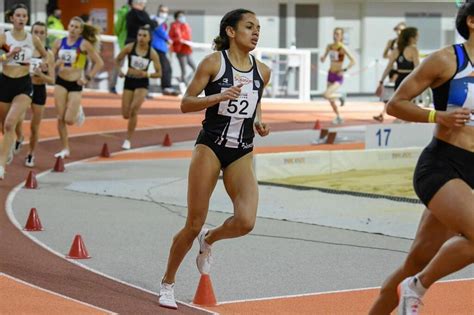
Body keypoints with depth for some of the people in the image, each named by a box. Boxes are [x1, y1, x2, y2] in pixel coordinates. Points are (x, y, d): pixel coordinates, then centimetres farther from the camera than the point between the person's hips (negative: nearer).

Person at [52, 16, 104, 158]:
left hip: (75, 84, -3)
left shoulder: (84, 44, -9)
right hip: (61, 82, 3)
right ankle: (65, 149, 12)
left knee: (69, 120, -7)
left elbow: (99, 63, -6)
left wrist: (88, 77, -10)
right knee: (60, 118, 0)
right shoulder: (59, 43, 2)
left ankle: (78, 111, 29)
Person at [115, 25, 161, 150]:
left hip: (142, 83, -2)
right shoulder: (129, 48, -9)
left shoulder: (152, 53, -10)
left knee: (134, 110, -20)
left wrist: (147, 74, -22)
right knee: (125, 114, 2)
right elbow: (117, 60, 5)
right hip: (129, 81, 2)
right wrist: (120, 70, -15)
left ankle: (128, 140, -7)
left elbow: (159, 73, -4)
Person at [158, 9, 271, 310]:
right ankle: (168, 284, 20)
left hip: (242, 153, 4)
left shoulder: (262, 71, 6)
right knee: (193, 225, -1)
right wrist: (219, 96, -22)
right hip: (210, 147, -4)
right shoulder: (213, 63, -7)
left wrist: (259, 121, 4)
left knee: (246, 222, -17)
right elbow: (186, 104, -7)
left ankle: (208, 240, 18)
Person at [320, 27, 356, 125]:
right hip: (330, 75, 7)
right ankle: (339, 118, 34)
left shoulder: (343, 48, -15)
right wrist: (323, 58, -9)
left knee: (326, 95, -24)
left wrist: (344, 70, -22)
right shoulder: (330, 46, 3)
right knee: (331, 100, 14)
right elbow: (323, 59, 13)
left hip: (338, 77, -7)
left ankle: (340, 97, 6)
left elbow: (353, 61, -17)